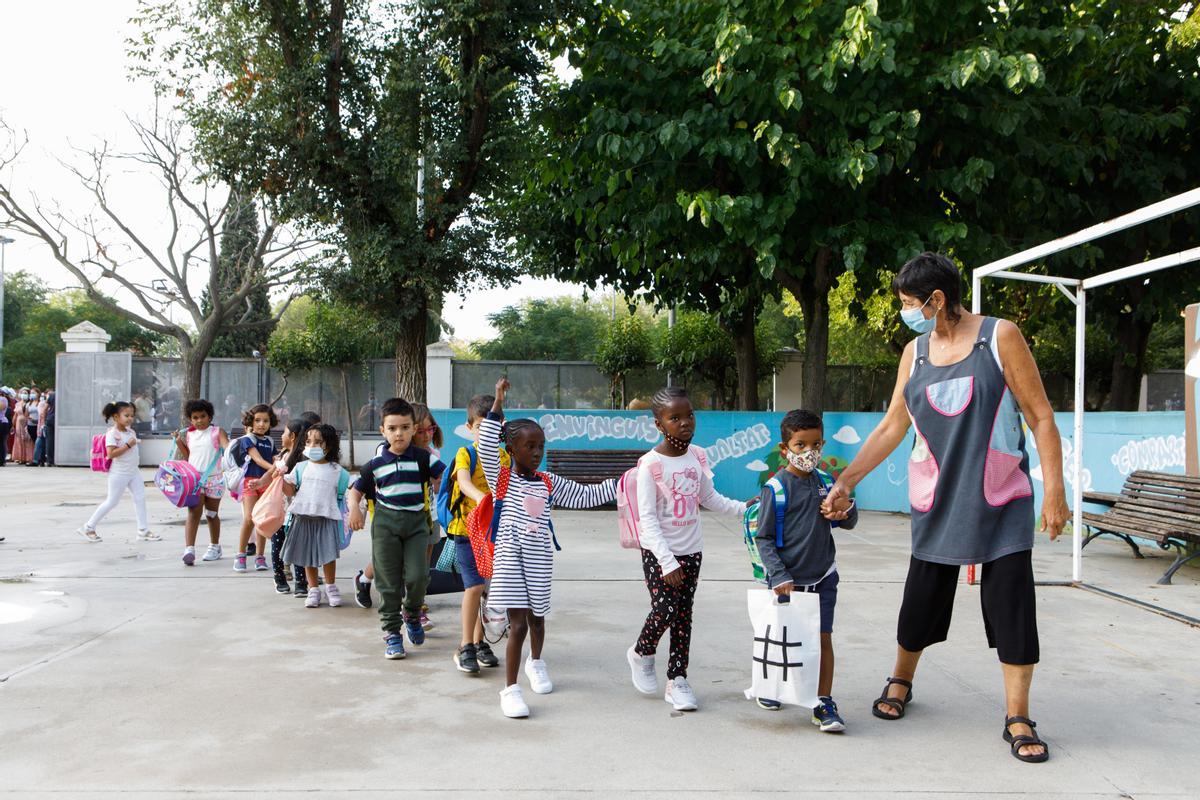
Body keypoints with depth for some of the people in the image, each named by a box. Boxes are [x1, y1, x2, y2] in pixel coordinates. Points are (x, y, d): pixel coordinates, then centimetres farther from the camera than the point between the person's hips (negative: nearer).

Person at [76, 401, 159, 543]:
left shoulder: (130, 431, 8)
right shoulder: (112, 433, -16)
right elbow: (111, 453, -26)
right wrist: (128, 445, -24)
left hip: (133, 472, 8)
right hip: (119, 474, -7)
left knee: (140, 498, 3)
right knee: (111, 502, 1)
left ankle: (143, 530, 7)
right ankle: (88, 527, 15)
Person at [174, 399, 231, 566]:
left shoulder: (217, 432, 0)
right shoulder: (189, 435, 11)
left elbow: (227, 445, -17)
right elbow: (188, 456, 19)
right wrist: (179, 441, 7)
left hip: (213, 478, -2)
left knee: (211, 514, 12)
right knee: (193, 513, -10)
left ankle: (214, 547, 29)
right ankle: (189, 549, -16)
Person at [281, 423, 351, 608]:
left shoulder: (338, 471, 2)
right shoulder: (301, 467, 7)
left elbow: (342, 496, 8)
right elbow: (290, 491, 4)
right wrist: (281, 478, -10)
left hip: (327, 518, -2)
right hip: (303, 518, 2)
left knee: (328, 555, -4)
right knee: (308, 556, 8)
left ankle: (331, 586, 18)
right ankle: (313, 589, 21)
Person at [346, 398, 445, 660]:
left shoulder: (422, 458, 3)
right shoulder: (376, 463, 5)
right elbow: (356, 489, 12)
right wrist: (354, 507, -6)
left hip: (416, 522, 0)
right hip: (386, 523, 0)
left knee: (417, 575, -10)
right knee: (388, 581, 2)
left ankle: (412, 614, 21)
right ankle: (392, 632, 13)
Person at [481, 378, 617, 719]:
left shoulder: (549, 483, 6)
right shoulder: (501, 477, -5)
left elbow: (585, 496, 12)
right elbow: (487, 448, -20)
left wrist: (621, 483, 7)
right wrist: (497, 405, -25)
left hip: (539, 559, 4)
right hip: (510, 558, -4)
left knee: (536, 617, 19)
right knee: (518, 624, -8)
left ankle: (536, 663, 48)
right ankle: (510, 688, 2)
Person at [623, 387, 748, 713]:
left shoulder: (697, 457, 1)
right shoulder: (651, 463, -16)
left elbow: (709, 497, 16)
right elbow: (647, 518, -17)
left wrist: (743, 507, 2)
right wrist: (667, 562, -22)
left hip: (691, 550, 5)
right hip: (658, 551, -5)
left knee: (684, 615, 8)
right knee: (665, 611, -11)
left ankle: (677, 680, 20)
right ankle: (641, 653, 20)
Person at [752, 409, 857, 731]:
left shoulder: (825, 483, 2)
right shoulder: (776, 488, -13)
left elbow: (849, 523, 12)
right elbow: (763, 538, -10)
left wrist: (846, 509, -11)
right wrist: (778, 575, -16)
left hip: (822, 577, 3)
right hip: (787, 579, -3)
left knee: (823, 638, 1)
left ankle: (824, 703, 9)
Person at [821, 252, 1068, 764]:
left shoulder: (1000, 337, -6)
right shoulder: (915, 352, 6)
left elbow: (1040, 417, -6)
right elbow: (892, 426, 9)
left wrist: (1054, 490, -12)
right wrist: (846, 481, 5)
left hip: (1000, 501, -3)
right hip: (937, 500, 3)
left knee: (1012, 602, -3)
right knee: (922, 597, 8)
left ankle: (1017, 718, 11)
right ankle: (900, 683, 32)